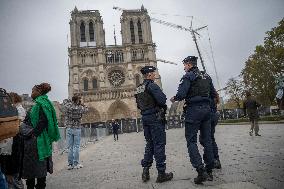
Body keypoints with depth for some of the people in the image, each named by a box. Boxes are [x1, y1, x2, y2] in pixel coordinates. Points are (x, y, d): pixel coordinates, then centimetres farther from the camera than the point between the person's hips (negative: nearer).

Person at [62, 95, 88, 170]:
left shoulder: (67, 107, -3)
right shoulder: (80, 108, -9)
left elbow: (65, 100, 18)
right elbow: (86, 109, 12)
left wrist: (72, 101, 14)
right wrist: (81, 104, 10)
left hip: (69, 129, 3)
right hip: (77, 129, -2)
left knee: (70, 147, 7)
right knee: (76, 147, 4)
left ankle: (70, 164, 11)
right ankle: (76, 164, 8)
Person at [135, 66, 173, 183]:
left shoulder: (139, 88, 14)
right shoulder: (152, 86, -12)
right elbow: (162, 100, -19)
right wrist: (163, 96, 0)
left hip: (144, 118, 8)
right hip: (155, 117, -8)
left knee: (149, 144, 15)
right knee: (159, 144, -2)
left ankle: (145, 171, 17)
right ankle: (161, 173, 3)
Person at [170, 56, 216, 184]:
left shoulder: (188, 76, -7)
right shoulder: (207, 76, 15)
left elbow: (181, 94, -16)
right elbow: (213, 95, 18)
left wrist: (174, 99, 4)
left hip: (194, 110, -7)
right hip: (207, 109, 7)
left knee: (191, 141, -2)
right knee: (207, 140, 10)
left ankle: (201, 171, -10)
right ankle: (209, 171, 17)